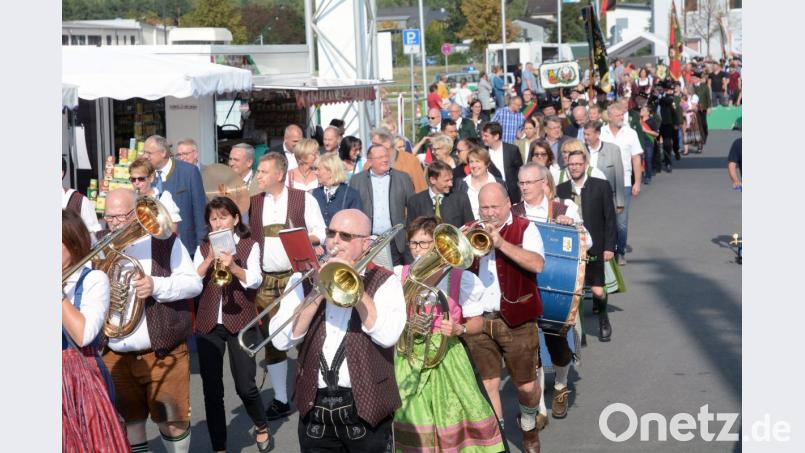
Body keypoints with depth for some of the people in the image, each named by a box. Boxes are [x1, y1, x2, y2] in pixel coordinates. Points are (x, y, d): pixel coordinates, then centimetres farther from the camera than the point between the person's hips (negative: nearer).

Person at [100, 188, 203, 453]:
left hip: (162, 353, -3)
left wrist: (156, 285, -23)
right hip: (115, 356, 3)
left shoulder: (163, 241, -4)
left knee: (171, 419, 6)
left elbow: (194, 283, -7)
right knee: (128, 421, 11)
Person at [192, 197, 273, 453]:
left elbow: (255, 281, -13)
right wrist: (210, 259, -14)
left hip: (240, 322, -3)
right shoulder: (203, 248, 10)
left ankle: (261, 426, 25)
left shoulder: (250, 245, 1)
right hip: (208, 324, 3)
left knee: (244, 385, -5)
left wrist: (233, 266, -30)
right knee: (211, 389, 2)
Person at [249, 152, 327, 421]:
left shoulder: (303, 199, 0)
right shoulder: (252, 203, 11)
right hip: (264, 280, 4)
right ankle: (280, 400, 17)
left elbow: (320, 234, -1)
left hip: (297, 277, -4)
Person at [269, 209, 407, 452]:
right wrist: (318, 294, -13)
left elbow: (388, 335, -18)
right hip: (314, 406, 2)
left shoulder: (384, 281, -1)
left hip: (366, 407, -2)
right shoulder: (305, 279, 6)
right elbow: (281, 340, -5)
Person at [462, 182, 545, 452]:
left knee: (526, 385, 7)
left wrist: (500, 242, -25)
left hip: (515, 321, -2)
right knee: (488, 384, 3)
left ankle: (528, 427, 36)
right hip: (477, 320, 2)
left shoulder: (524, 229, -3)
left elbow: (537, 264, -19)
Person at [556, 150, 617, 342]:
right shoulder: (560, 190, 6)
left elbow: (610, 219, 0)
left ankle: (603, 319, 24)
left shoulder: (601, 187, 1)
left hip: (594, 249, -2)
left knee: (597, 290, -4)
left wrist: (609, 247, -5)